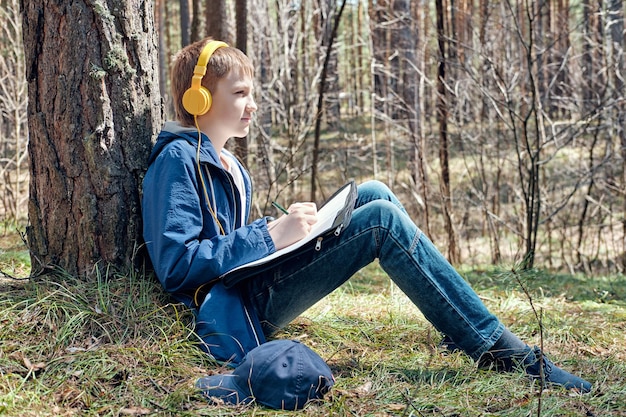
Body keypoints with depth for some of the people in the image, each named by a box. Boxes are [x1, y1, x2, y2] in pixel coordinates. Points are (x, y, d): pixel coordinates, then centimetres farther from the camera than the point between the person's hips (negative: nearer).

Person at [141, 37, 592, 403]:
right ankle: (509, 355, -17)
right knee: (382, 221, -18)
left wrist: (281, 226, 3)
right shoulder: (178, 160, -10)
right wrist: (271, 236, -20)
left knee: (372, 195, 2)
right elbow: (176, 265, -20)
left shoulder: (228, 166, 21)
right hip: (233, 312, -9)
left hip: (251, 287, 9)